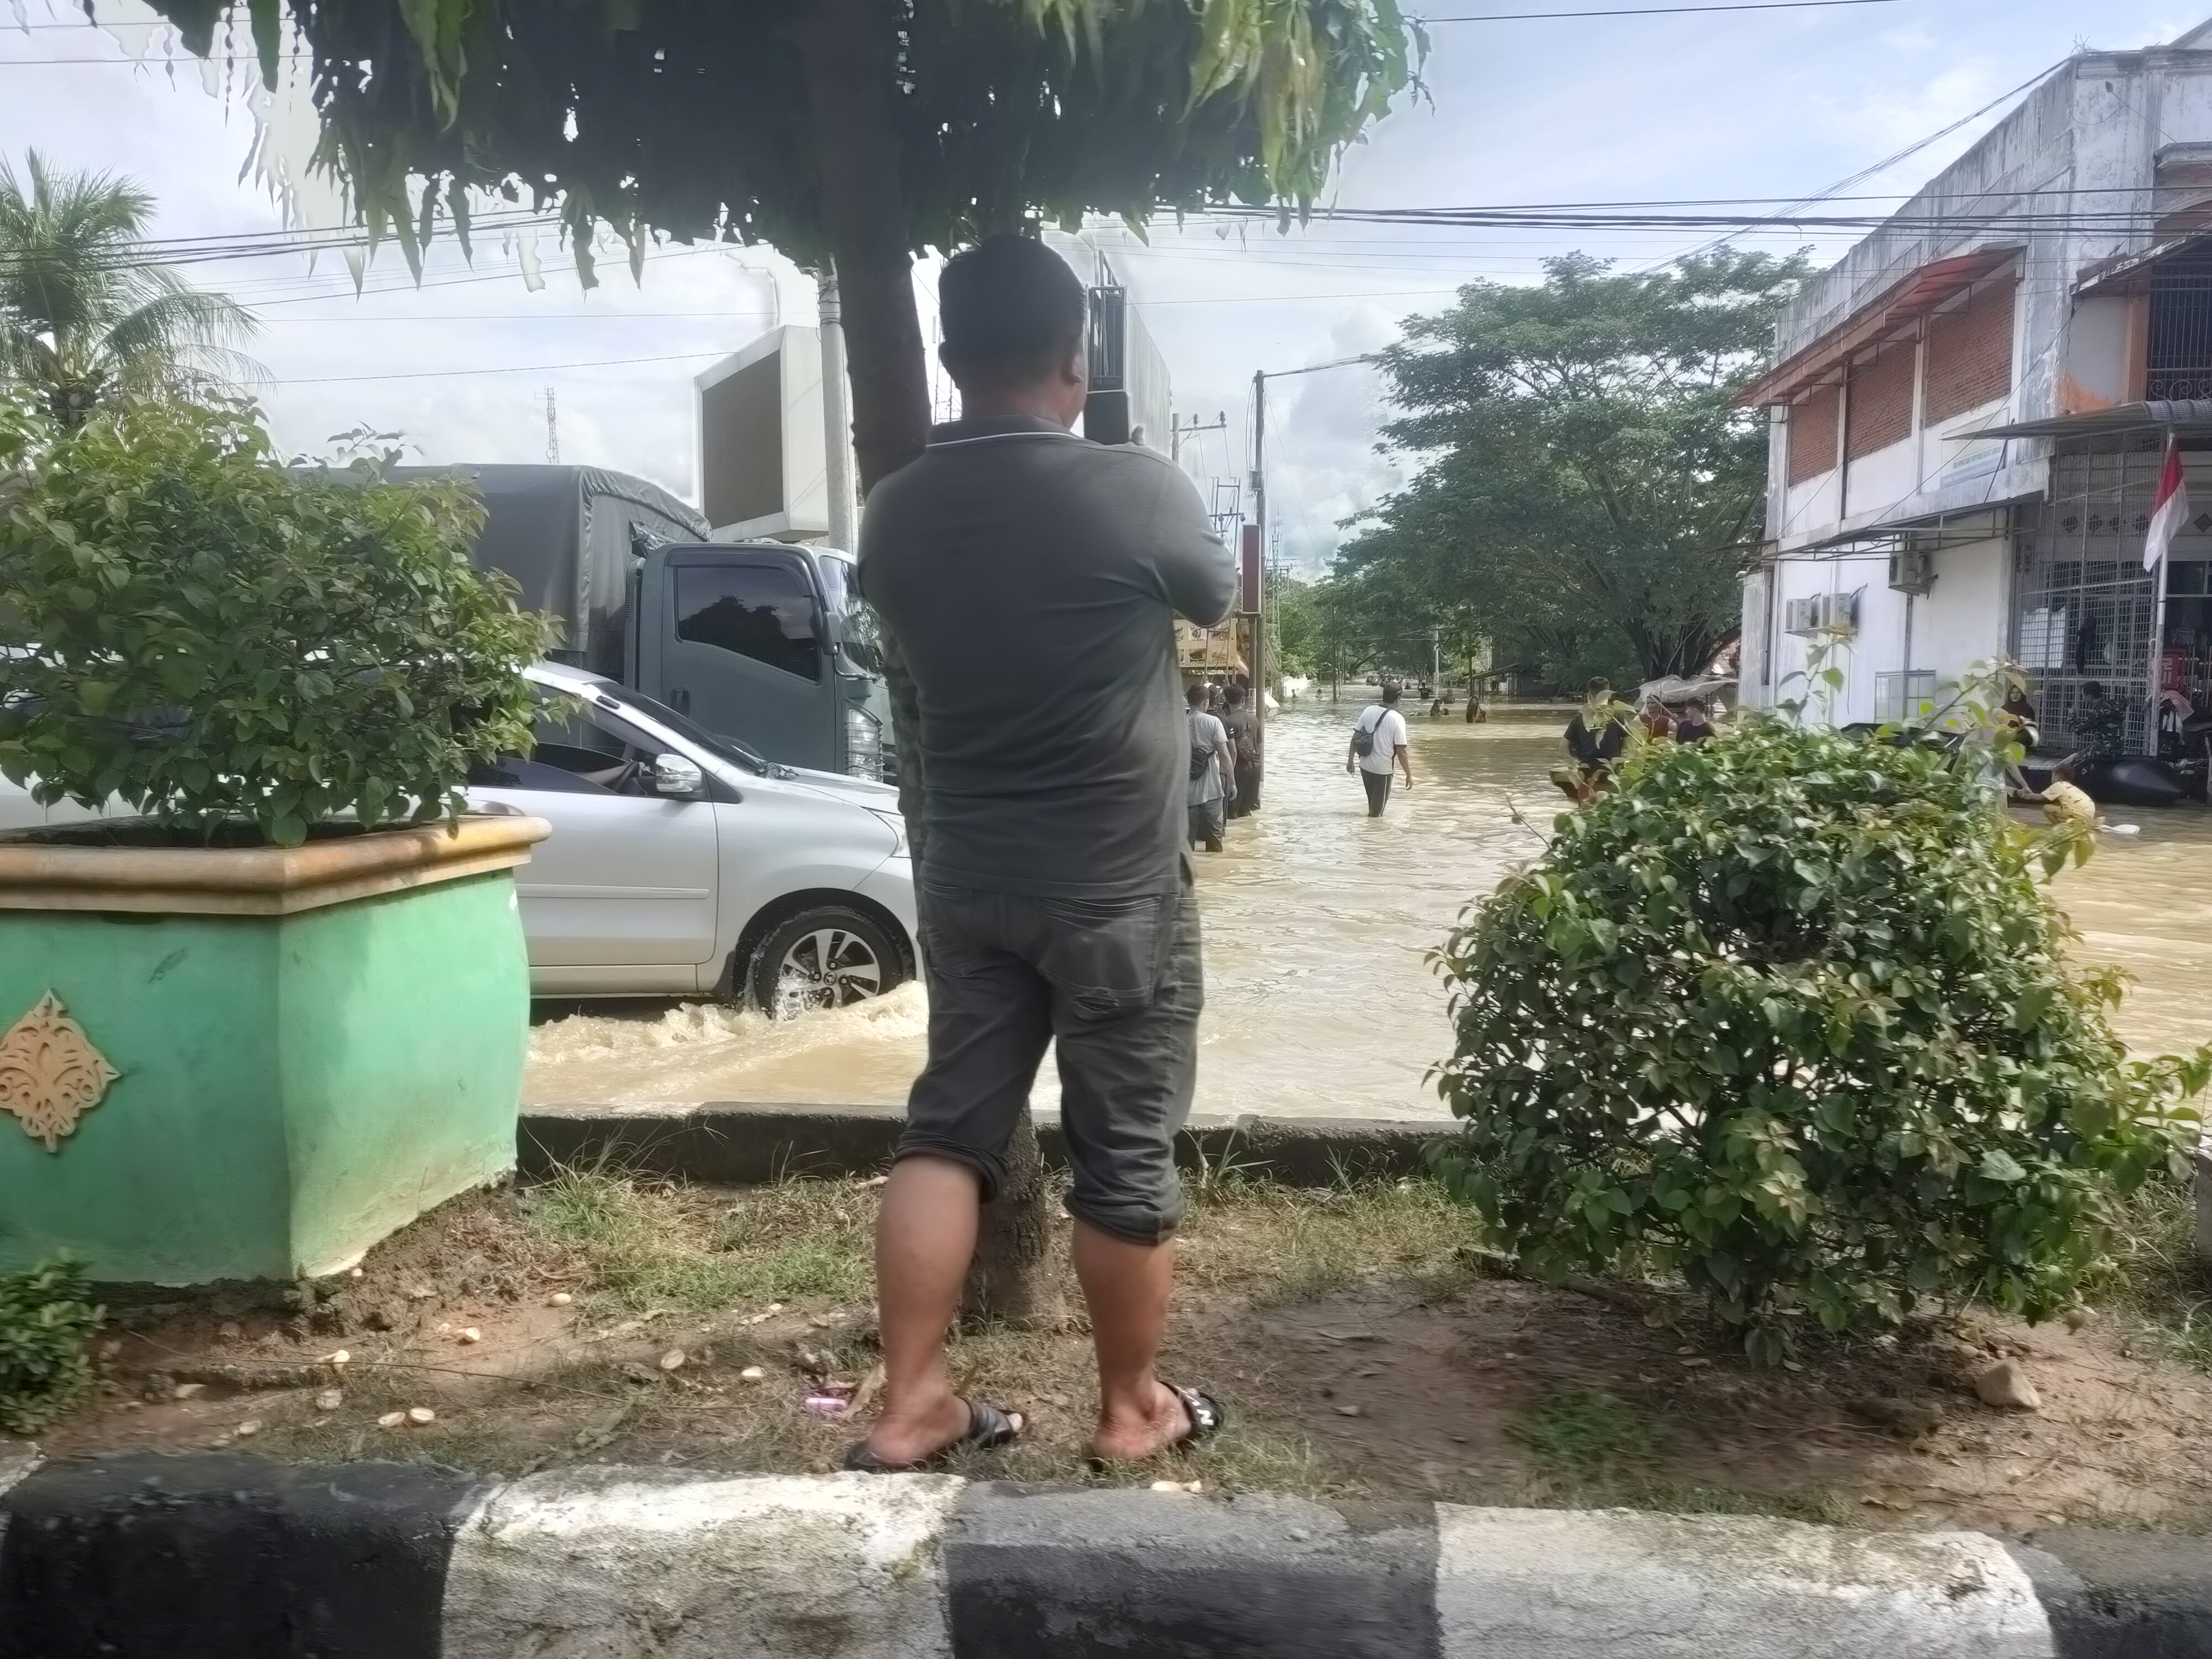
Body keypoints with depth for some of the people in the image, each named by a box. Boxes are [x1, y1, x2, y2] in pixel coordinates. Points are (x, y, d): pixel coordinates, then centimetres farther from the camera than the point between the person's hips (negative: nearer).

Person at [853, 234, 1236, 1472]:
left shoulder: (898, 514, -2)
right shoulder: (1139, 493, -15)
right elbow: (1219, 598, 4)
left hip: (967, 877, 5)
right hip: (1119, 886, -4)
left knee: (949, 1130, 13)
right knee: (1129, 1155, 9)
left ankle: (911, 1406, 17)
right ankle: (1132, 1410, 24)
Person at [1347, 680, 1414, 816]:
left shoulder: (1369, 710, -2)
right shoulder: (1397, 719, -17)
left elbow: (1355, 736, 2)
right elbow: (1401, 751, -16)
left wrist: (1351, 760, 12)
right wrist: (1409, 775, -8)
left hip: (1365, 765, 5)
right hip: (1383, 768, -5)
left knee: (1374, 803, 26)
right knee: (1377, 810, 11)